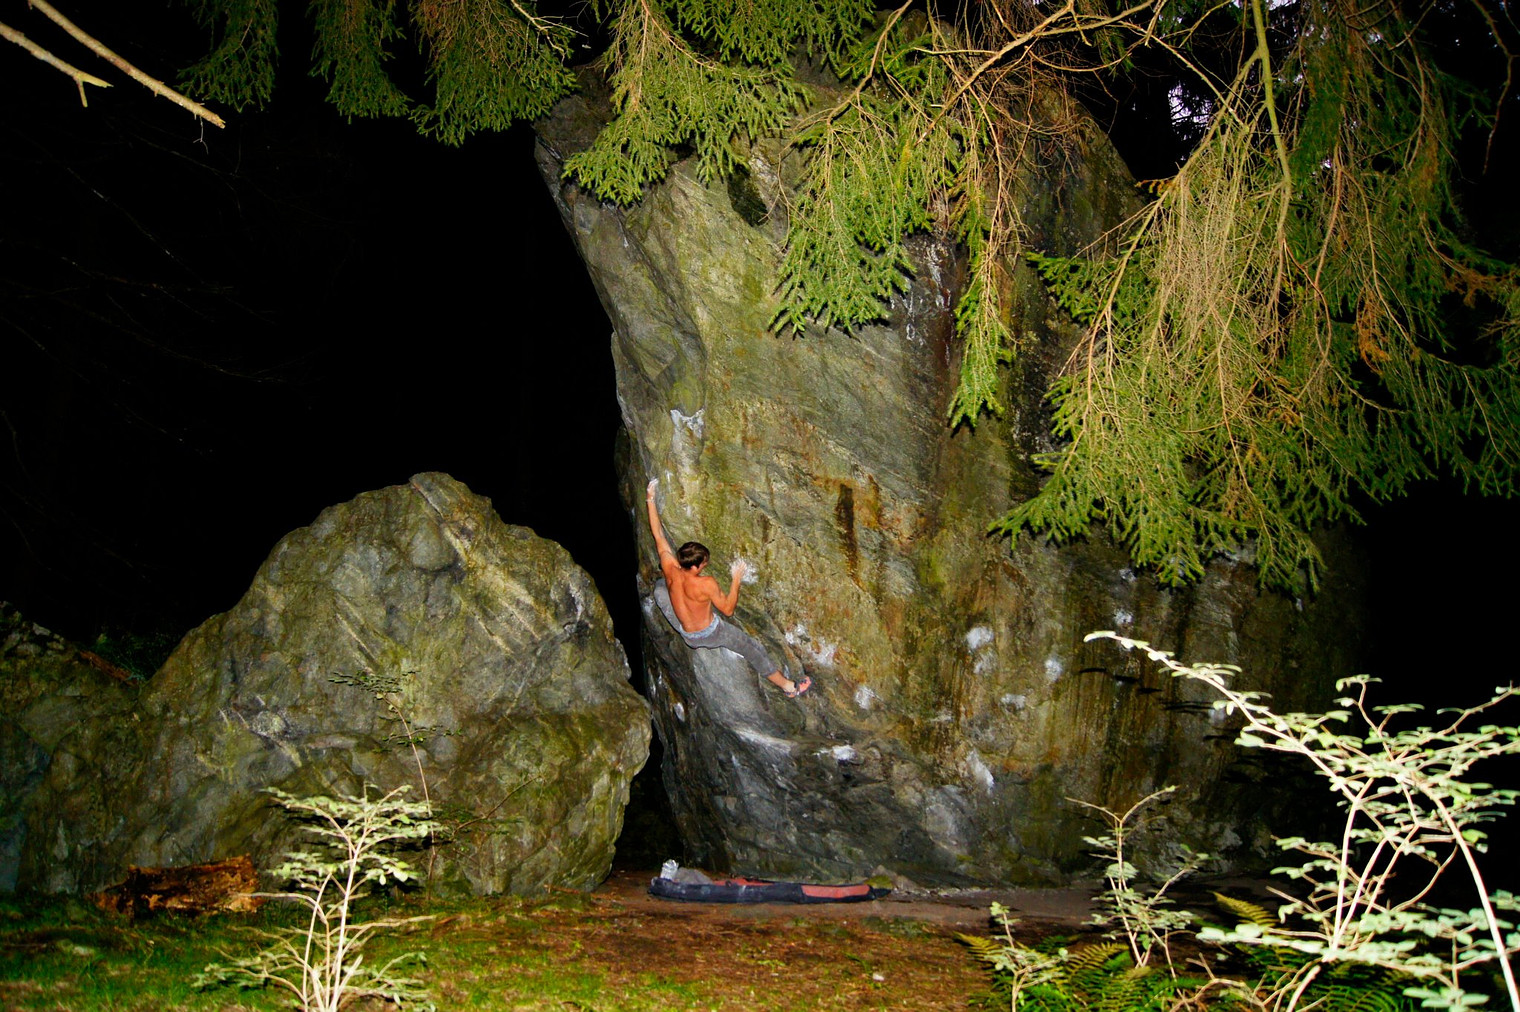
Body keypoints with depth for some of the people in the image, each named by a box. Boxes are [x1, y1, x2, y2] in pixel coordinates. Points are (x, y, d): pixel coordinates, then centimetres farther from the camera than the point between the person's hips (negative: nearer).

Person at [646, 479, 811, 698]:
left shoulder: (670, 570, -21)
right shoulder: (706, 584, -33)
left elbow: (658, 534, -13)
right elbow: (728, 609, -20)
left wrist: (651, 499, -8)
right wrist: (736, 579, -16)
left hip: (687, 636, 5)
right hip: (711, 634, -5)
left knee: (660, 590, 21)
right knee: (754, 649, 10)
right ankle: (788, 686, 17)